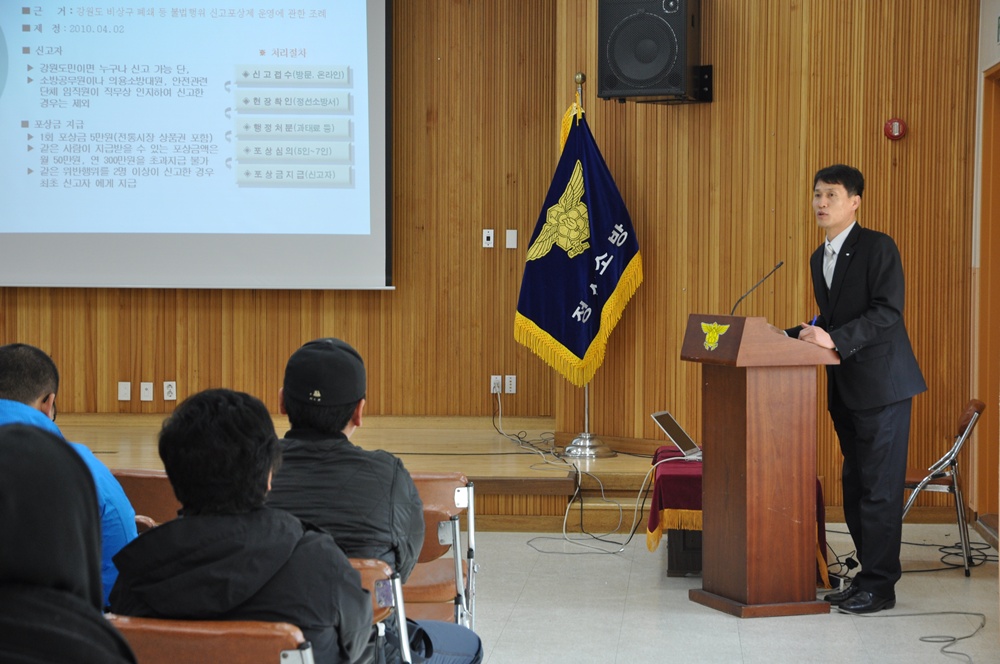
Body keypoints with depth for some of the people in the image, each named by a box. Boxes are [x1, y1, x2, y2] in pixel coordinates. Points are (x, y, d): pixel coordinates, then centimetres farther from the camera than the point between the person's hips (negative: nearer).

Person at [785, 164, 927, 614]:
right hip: (845, 388, 9)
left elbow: (888, 312, -19)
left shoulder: (878, 247, -9)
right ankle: (868, 575, 20)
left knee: (879, 487, -6)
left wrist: (835, 339, -25)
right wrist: (799, 335, 6)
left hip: (882, 383, -9)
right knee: (855, 487, 12)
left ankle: (879, 585, -2)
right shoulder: (819, 258, 16)